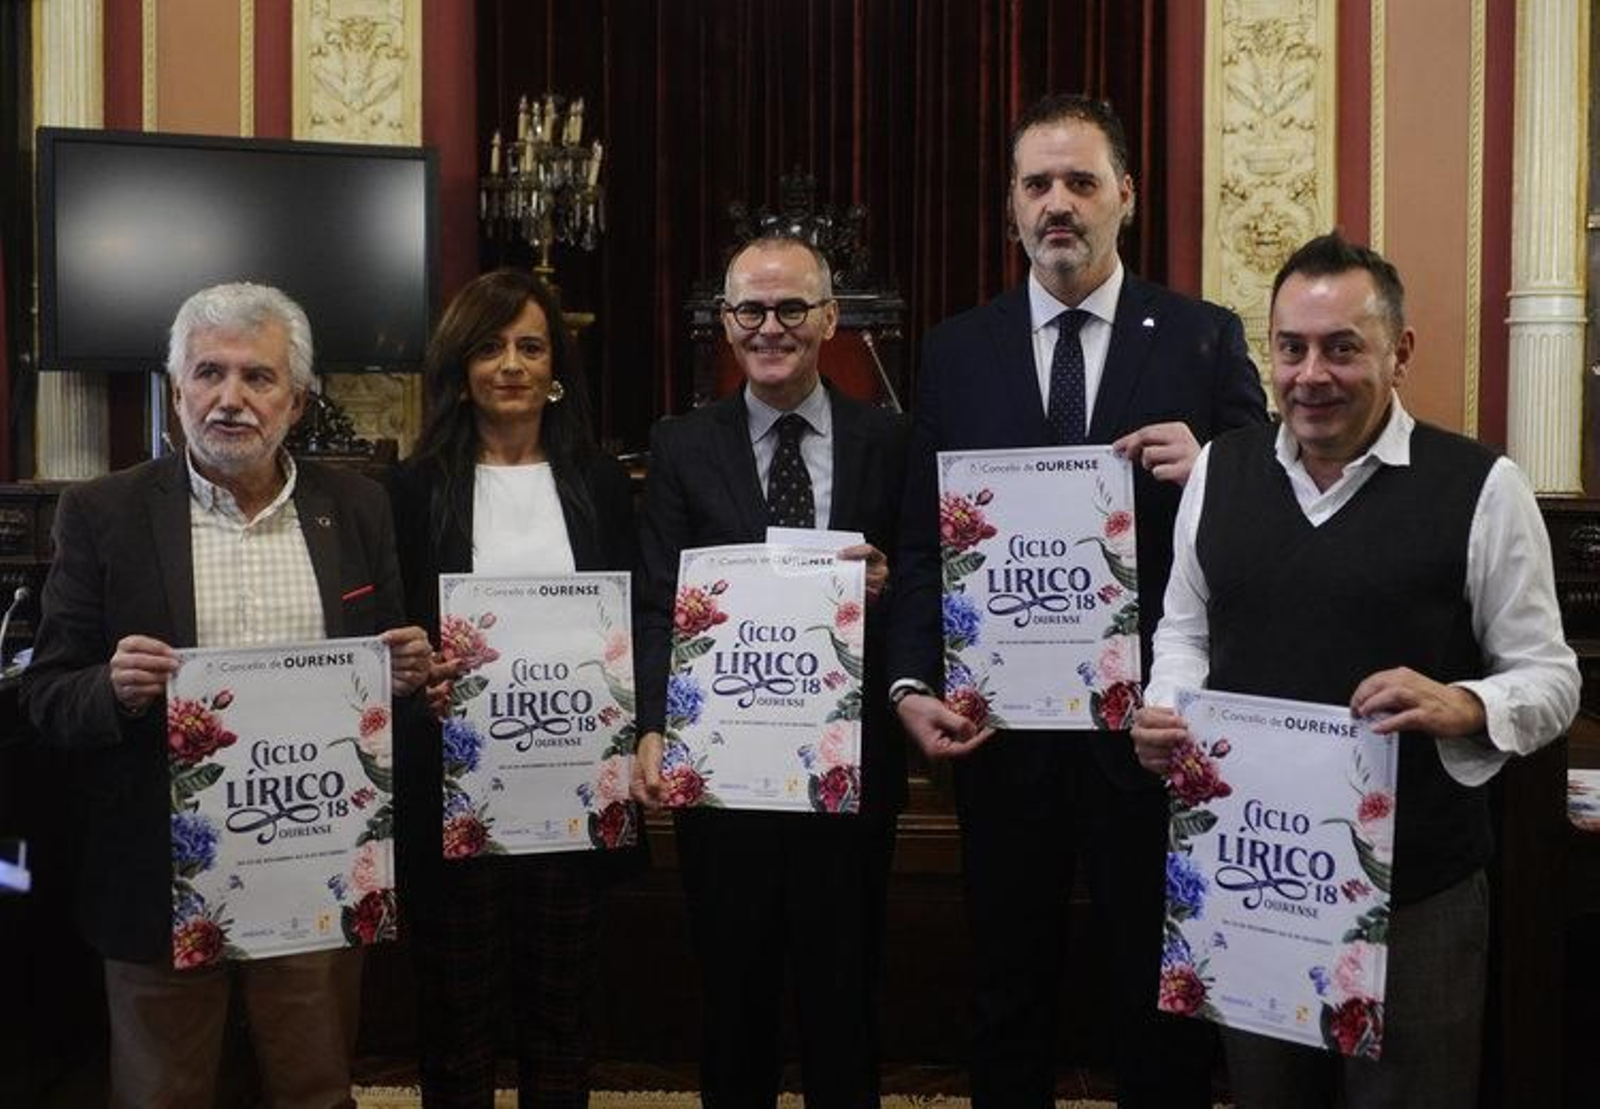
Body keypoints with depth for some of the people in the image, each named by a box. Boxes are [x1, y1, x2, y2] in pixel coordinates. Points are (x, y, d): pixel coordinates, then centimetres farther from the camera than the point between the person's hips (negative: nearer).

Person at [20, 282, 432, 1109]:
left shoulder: (356, 509, 3)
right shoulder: (102, 514, -2)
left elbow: (392, 665, 9)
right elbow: (46, 698, -1)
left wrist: (408, 671, -13)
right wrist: (115, 690, -22)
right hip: (159, 878, -1)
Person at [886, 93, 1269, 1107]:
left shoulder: (1205, 337, 0)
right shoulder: (958, 349, 5)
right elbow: (923, 540, 3)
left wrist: (1205, 470, -20)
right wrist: (913, 683, -9)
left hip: (1151, 720, -1)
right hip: (1001, 721, 2)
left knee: (1162, 990, 13)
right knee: (1010, 991, 16)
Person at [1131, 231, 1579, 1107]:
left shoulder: (1481, 486, -9)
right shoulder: (1219, 470, 4)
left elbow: (1549, 677, -5)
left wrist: (1458, 705, -26)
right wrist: (1165, 710, -7)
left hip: (1416, 891, -3)